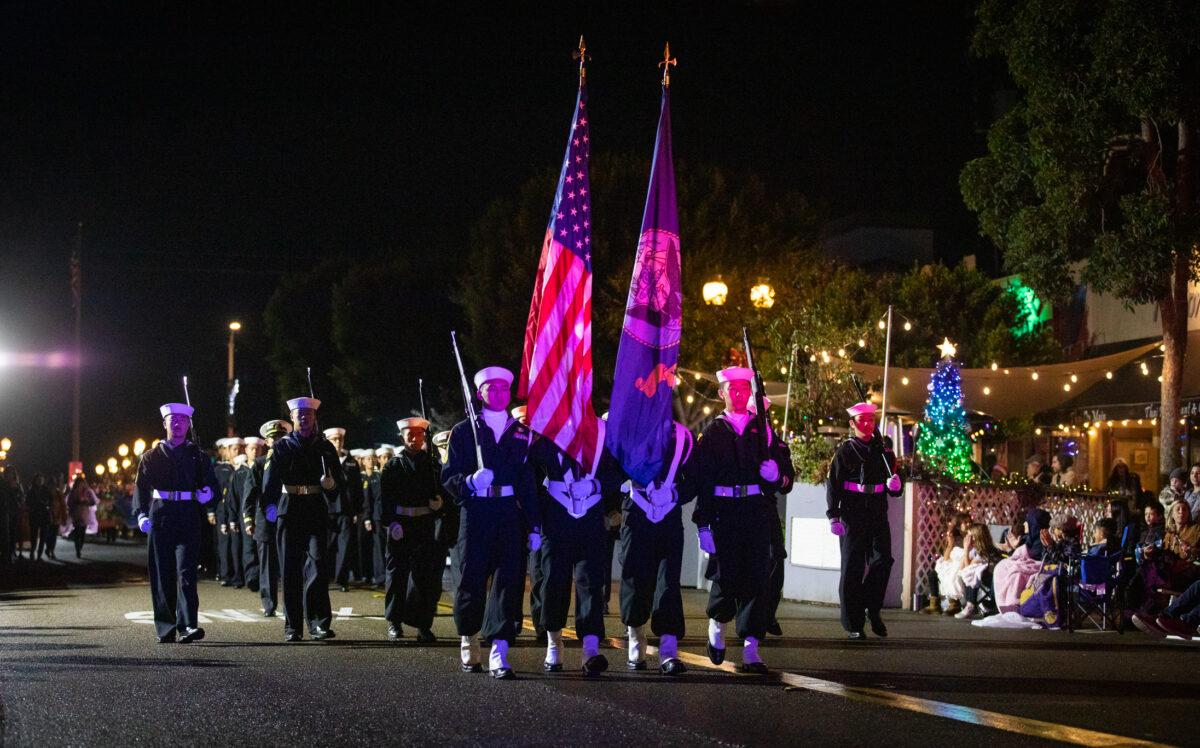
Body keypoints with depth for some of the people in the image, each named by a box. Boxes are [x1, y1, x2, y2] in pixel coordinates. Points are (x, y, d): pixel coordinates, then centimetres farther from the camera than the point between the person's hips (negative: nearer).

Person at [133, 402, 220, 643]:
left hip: (188, 517, -1)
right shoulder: (152, 456, 12)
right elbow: (141, 488, 4)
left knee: (186, 572, -12)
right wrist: (141, 515, -12)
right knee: (162, 575, 2)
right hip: (160, 518, 1)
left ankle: (188, 626, -18)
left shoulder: (197, 455, 12)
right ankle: (166, 629, 9)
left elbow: (214, 484, 10)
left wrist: (207, 492, -14)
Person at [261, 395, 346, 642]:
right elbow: (270, 479, -5)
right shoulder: (281, 446, 6)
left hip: (317, 513, 0)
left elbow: (340, 479, 11)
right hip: (289, 512, 0)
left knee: (318, 564, -10)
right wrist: (269, 505, -21)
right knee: (290, 570, 2)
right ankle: (293, 627, 7)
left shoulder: (325, 447, 11)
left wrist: (332, 483, -13)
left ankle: (319, 624, -8)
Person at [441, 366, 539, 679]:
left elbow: (529, 482, 12)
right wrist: (470, 481, -20)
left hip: (510, 514, 2)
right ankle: (468, 640, 24)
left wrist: (534, 526, 7)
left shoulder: (522, 433, 13)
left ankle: (499, 654, -9)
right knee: (471, 580, 0)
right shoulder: (464, 431, 7)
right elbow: (449, 477, 2)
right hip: (475, 512, -1)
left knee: (508, 582, -7)